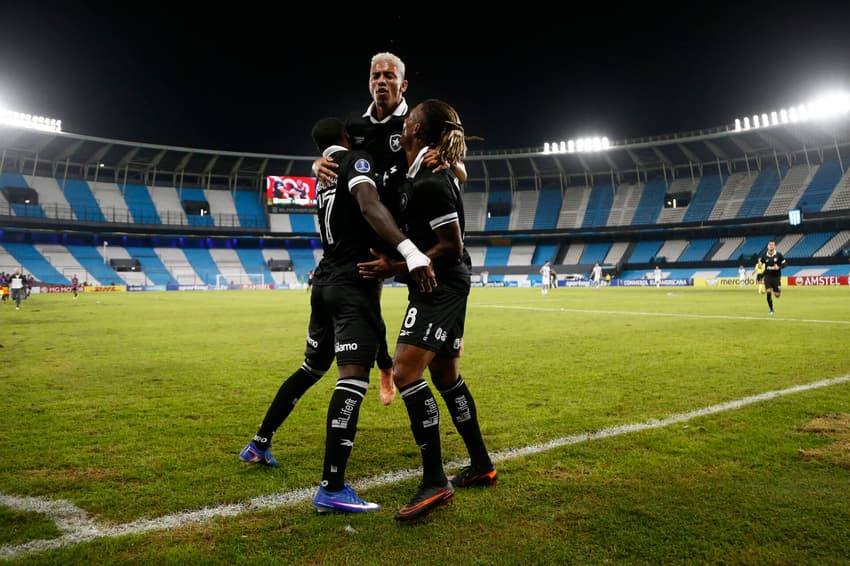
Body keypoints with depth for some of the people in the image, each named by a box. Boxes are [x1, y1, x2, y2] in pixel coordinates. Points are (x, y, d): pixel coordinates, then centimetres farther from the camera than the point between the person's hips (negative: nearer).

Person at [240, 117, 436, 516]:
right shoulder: (355, 160, -5)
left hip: (326, 283, 9)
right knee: (353, 378, -13)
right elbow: (369, 206, -27)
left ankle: (260, 444, 35)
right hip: (353, 285, -9)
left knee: (311, 368, 23)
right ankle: (332, 489, -14)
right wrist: (411, 252, -38)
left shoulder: (324, 176, 20)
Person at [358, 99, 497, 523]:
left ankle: (435, 483, -8)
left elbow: (452, 247, -19)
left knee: (405, 372, -15)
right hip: (442, 288, 10)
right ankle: (481, 466, 27)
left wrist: (398, 268, -18)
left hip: (441, 287, -10)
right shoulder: (429, 172, 10)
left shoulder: (430, 182, -19)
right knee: (445, 375, 15)